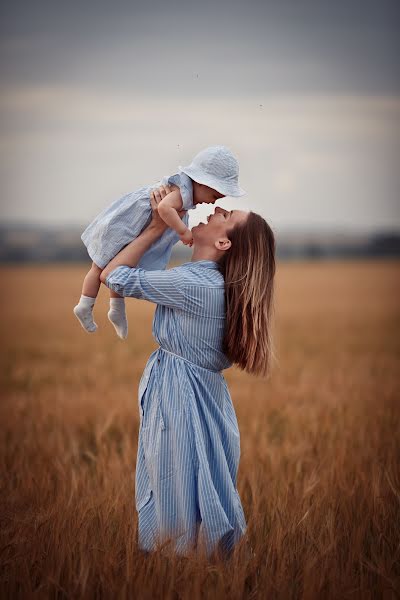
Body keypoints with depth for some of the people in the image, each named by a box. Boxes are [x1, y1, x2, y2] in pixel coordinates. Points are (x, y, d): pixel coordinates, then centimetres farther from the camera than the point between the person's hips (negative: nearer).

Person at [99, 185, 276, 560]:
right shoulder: (218, 283, 2)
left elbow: (113, 276, -15)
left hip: (179, 399, -9)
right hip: (200, 394, 9)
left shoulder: (195, 285, -23)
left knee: (177, 503, 5)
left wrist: (157, 227, -9)